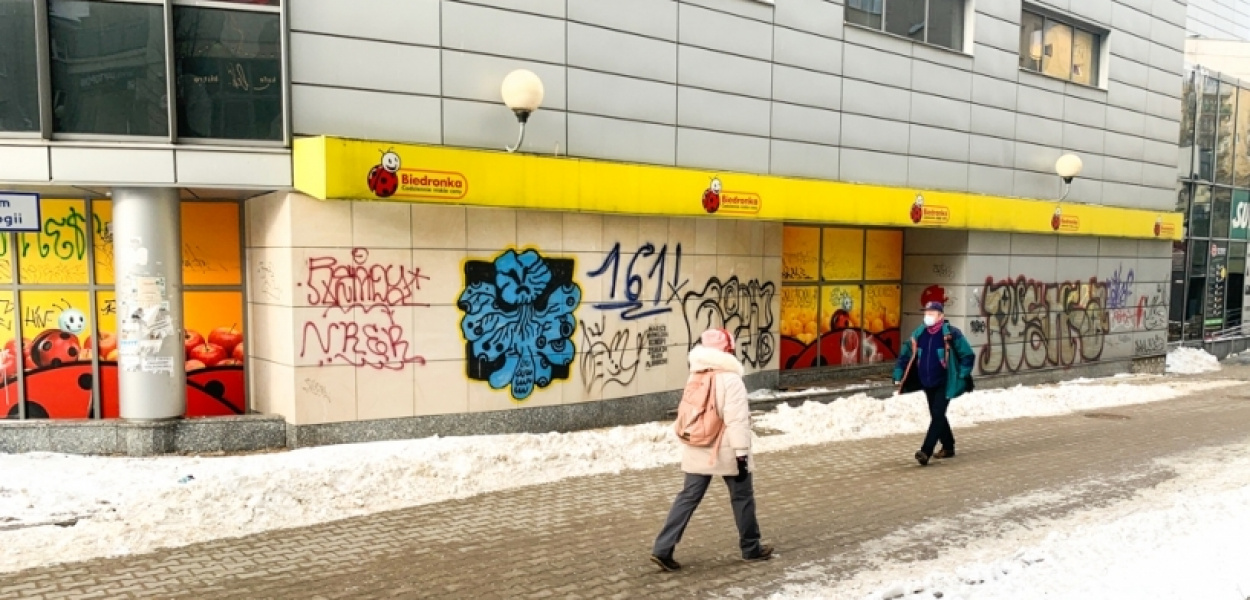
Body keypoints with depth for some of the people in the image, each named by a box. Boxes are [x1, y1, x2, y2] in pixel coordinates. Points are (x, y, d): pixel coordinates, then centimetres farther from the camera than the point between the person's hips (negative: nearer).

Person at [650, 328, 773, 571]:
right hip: (726, 451, -6)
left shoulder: (695, 377, 8)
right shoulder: (730, 379, -15)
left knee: (688, 496, 7)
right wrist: (742, 453, -16)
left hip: (698, 450, 6)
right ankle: (751, 548, 27)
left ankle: (663, 549, 0)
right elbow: (736, 420, -19)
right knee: (742, 497, 13)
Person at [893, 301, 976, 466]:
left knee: (938, 416, -12)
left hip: (944, 384, -6)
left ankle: (926, 452, -17)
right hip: (927, 384, 6)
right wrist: (898, 378, 5)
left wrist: (962, 377, -11)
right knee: (937, 416, 15)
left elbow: (968, 356, -7)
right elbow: (905, 356, 10)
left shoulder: (951, 334, -12)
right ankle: (948, 447, 32)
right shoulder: (919, 334, 3)